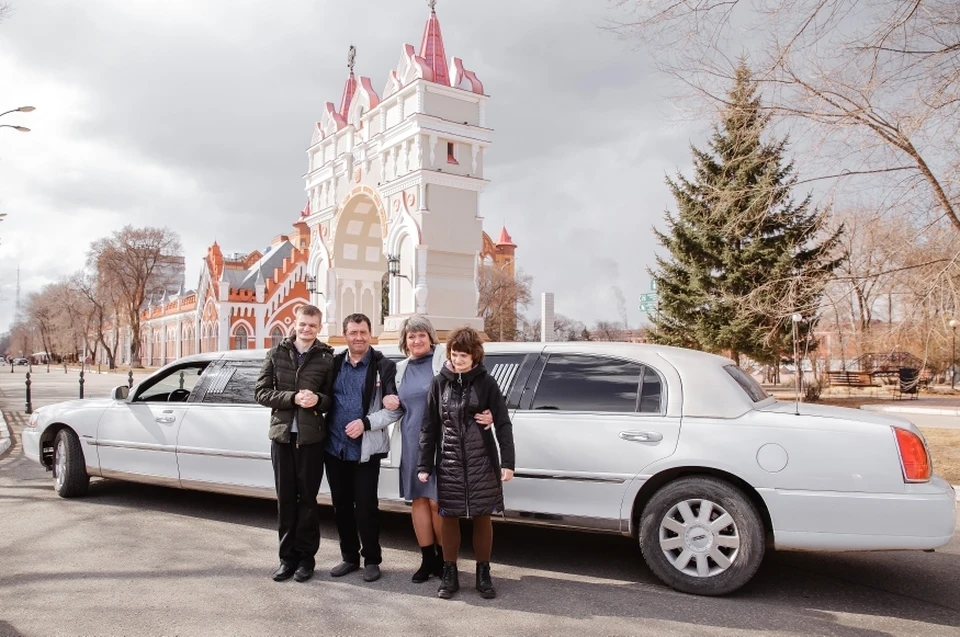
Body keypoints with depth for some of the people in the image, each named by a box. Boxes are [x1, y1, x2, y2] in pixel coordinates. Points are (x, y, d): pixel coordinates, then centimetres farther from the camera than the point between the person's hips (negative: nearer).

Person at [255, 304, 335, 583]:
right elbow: (261, 392, 1)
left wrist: (318, 400, -18)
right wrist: (293, 398, -14)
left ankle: (306, 556, 19)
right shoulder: (277, 353, 5)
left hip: (311, 437, -2)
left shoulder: (327, 358, 0)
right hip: (282, 434, 2)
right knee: (285, 498, 9)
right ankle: (287, 556, 21)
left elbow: (332, 398, 4)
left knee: (307, 498, 6)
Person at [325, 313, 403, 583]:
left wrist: (366, 423, -16)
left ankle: (372, 560, 18)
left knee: (366, 506, 1)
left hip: (365, 450, -4)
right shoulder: (334, 364, 7)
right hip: (335, 448, 4)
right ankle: (349, 556, 28)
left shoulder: (383, 366, -5)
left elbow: (395, 408, -7)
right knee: (341, 505, 13)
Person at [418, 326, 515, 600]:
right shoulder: (439, 383, 2)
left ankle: (483, 575, 22)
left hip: (482, 462, -1)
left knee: (482, 517, 7)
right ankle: (449, 575, 22)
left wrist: (507, 462, -12)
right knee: (448, 518, 7)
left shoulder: (486, 383, -3)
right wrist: (425, 465, 0)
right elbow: (429, 426, 3)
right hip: (448, 463, 1)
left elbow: (503, 424, -4)